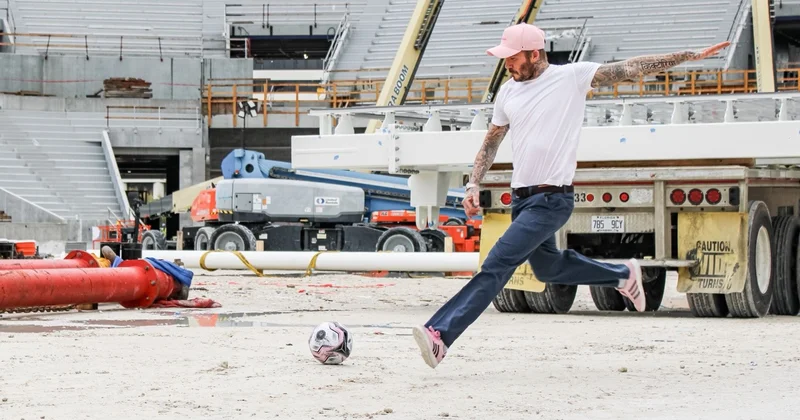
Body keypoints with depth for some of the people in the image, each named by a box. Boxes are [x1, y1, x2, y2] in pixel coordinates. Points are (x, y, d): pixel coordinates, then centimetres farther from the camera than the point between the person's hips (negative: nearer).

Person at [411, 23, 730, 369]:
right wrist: (473, 185, 5)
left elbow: (631, 69, -9)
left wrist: (690, 56, -13)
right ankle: (623, 275, 42)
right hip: (521, 198, 8)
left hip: (552, 201, -8)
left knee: (496, 266, -16)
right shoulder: (508, 92, 9)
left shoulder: (572, 77, -8)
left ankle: (440, 334, -21)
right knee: (547, 268, 22)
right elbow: (490, 143, 19)